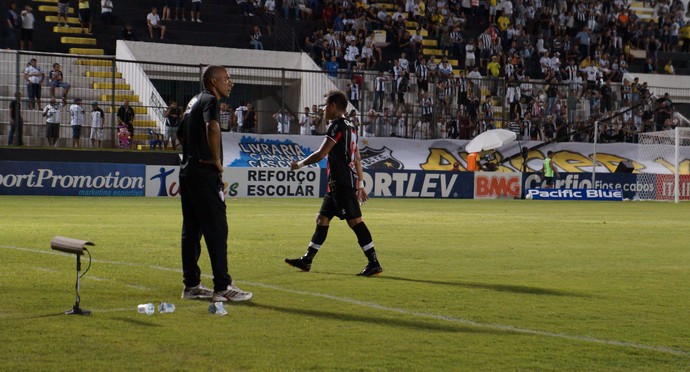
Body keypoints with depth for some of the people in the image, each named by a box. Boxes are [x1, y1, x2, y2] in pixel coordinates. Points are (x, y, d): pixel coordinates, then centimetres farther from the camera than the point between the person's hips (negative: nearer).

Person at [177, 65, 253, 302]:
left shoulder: (194, 101, 18)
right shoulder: (209, 100, -11)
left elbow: (181, 134, 31)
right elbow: (212, 127, -32)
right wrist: (217, 160, -21)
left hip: (187, 170, 10)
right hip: (204, 174, -10)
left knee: (191, 230, 11)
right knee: (217, 229, -7)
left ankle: (191, 285, 15)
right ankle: (222, 287, -7)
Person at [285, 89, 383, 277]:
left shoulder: (337, 126, -12)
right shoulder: (350, 127, 17)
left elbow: (320, 154, -16)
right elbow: (357, 159, 20)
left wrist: (299, 164, -2)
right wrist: (360, 184, 22)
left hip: (342, 184, -10)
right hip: (337, 184, 10)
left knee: (355, 221, -11)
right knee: (322, 219, 14)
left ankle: (374, 263, -12)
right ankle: (306, 260, 21)